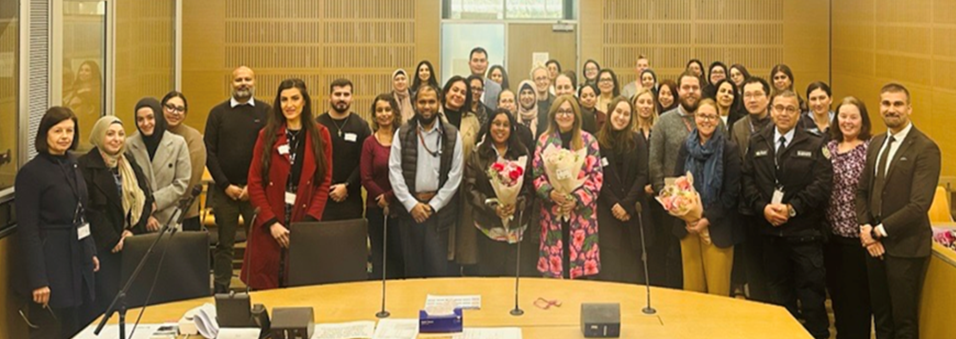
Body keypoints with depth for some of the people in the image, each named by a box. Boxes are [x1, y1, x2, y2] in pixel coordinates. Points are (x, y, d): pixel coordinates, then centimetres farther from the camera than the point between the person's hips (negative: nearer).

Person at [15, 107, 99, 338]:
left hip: (78, 257, 7)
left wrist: (91, 251, 14)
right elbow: (27, 230, -16)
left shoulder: (72, 165, 10)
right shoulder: (31, 172, -13)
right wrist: (38, 279, -20)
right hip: (50, 260, -7)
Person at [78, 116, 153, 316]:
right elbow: (89, 208, -11)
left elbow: (146, 199, 11)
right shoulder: (86, 166, -6)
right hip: (102, 245, -6)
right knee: (106, 301, -8)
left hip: (132, 243, 6)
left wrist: (133, 231, -4)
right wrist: (114, 240, -11)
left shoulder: (130, 165, 16)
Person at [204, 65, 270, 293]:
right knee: (224, 244, 5)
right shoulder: (218, 113, 8)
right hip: (224, 189, 1)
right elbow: (209, 152, 4)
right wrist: (226, 185, -4)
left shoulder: (266, 112, 4)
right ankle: (220, 290, 11)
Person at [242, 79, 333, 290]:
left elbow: (325, 182, 4)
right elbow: (254, 182, 2)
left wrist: (310, 221, -9)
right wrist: (271, 222, -8)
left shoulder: (320, 135, 6)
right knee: (265, 287, -1)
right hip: (268, 226, 0)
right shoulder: (267, 135, 6)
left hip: (305, 224, 0)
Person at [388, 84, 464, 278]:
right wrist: (411, 204, -9)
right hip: (409, 207, 1)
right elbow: (394, 172, -1)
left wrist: (433, 205, -8)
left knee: (438, 268, -2)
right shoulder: (402, 134, 4)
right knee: (412, 267, 8)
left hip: (439, 209, -1)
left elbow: (455, 175, -2)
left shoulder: (452, 135, 1)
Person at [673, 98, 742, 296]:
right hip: (688, 225, 3)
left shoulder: (729, 149, -4)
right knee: (692, 287, 5)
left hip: (718, 226, -3)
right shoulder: (686, 148, 8)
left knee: (718, 288, -3)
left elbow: (731, 192, -6)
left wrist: (708, 219, -12)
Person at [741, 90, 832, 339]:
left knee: (812, 295, -1)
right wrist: (763, 207, -12)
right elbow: (748, 181, 4)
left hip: (804, 232, -3)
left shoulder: (815, 145, 1)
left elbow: (822, 185, -9)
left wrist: (792, 208, -17)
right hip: (770, 231, 3)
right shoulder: (756, 143, 11)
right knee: (779, 296, 12)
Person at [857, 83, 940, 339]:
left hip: (906, 247, -6)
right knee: (881, 316, 14)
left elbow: (919, 204, -19)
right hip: (875, 244, 6)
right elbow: (862, 190, 13)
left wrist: (881, 229, -12)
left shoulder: (925, 149, -13)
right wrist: (865, 227, -2)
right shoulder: (876, 144, 11)